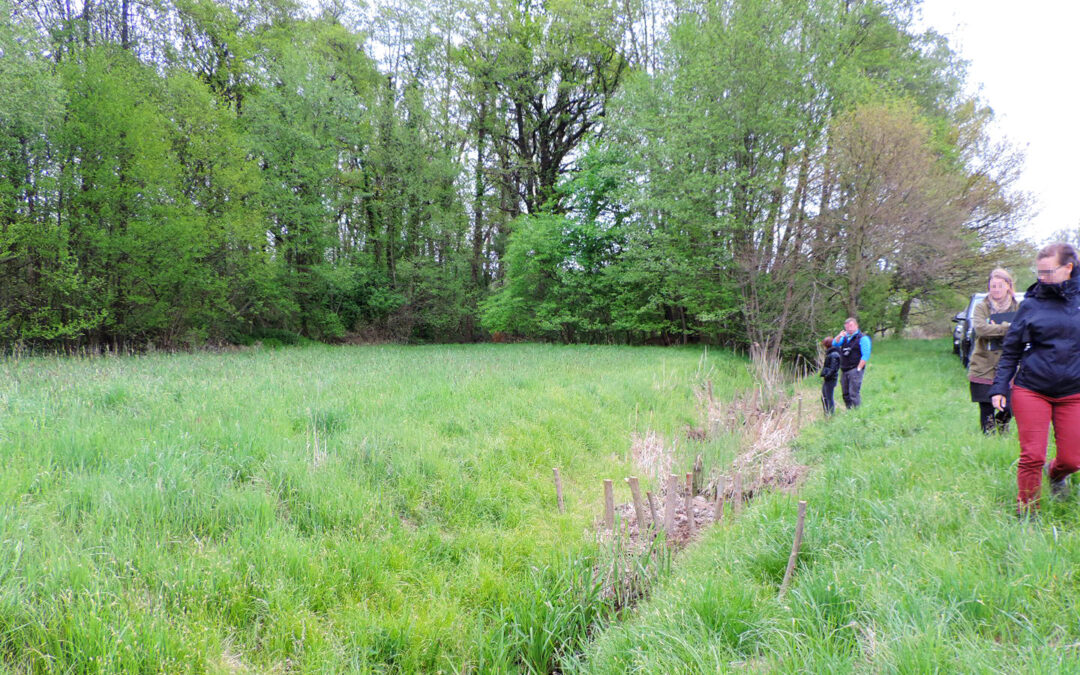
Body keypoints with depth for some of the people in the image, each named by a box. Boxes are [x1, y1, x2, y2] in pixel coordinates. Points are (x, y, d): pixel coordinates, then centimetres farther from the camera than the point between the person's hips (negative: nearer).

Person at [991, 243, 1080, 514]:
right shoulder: (1031, 304, 1)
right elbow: (1011, 350, 5)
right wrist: (999, 387, 0)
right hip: (1031, 390, -1)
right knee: (1032, 456, -4)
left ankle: (1055, 475, 42)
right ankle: (1027, 514, 12)